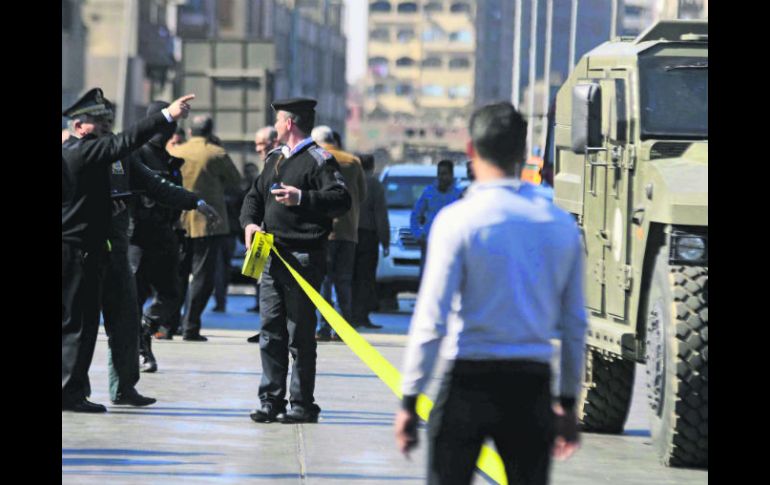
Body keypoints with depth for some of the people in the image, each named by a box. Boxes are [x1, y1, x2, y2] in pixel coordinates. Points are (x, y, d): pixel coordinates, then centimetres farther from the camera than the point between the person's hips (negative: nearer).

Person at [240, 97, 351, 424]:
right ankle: (271, 400, 12)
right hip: (272, 256, 7)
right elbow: (255, 195, 22)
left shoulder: (319, 160, -6)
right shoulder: (275, 160, 19)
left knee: (300, 335, -3)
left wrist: (302, 198, -26)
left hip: (304, 258, -7)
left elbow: (341, 199, -16)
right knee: (270, 331, 7)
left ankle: (302, 405, 3)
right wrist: (249, 222, 2)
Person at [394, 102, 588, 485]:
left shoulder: (458, 220, -8)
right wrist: (568, 403, 17)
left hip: (471, 381, -3)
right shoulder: (561, 224, 5)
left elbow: (432, 320, -10)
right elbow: (575, 324, 9)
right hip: (533, 384, 3)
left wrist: (410, 400, -4)